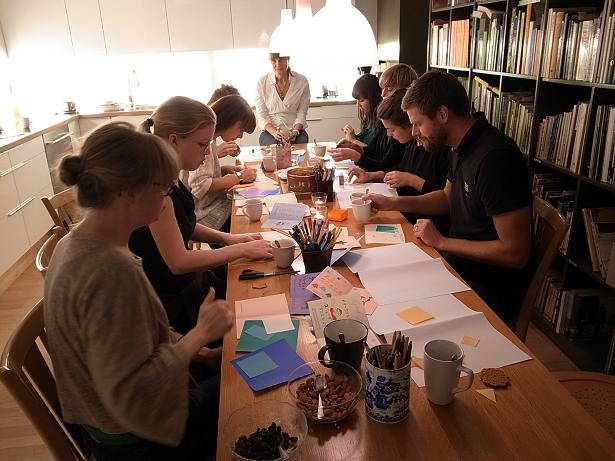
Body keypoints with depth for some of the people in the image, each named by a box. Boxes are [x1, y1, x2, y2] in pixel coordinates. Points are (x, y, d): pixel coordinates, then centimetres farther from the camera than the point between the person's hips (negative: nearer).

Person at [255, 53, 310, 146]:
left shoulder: (302, 81, -1)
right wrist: (275, 132, -20)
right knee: (273, 144, -32)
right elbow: (261, 115, -2)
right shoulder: (262, 82, -1)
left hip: (296, 129, 1)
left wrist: (294, 132, -18)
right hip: (270, 131, -1)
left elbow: (302, 113, 1)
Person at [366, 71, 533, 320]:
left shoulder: (495, 158, -28)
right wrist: (393, 203, 7)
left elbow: (516, 253, -27)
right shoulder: (462, 146, 2)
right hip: (458, 263, 8)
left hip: (490, 290, -8)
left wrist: (441, 242, -18)